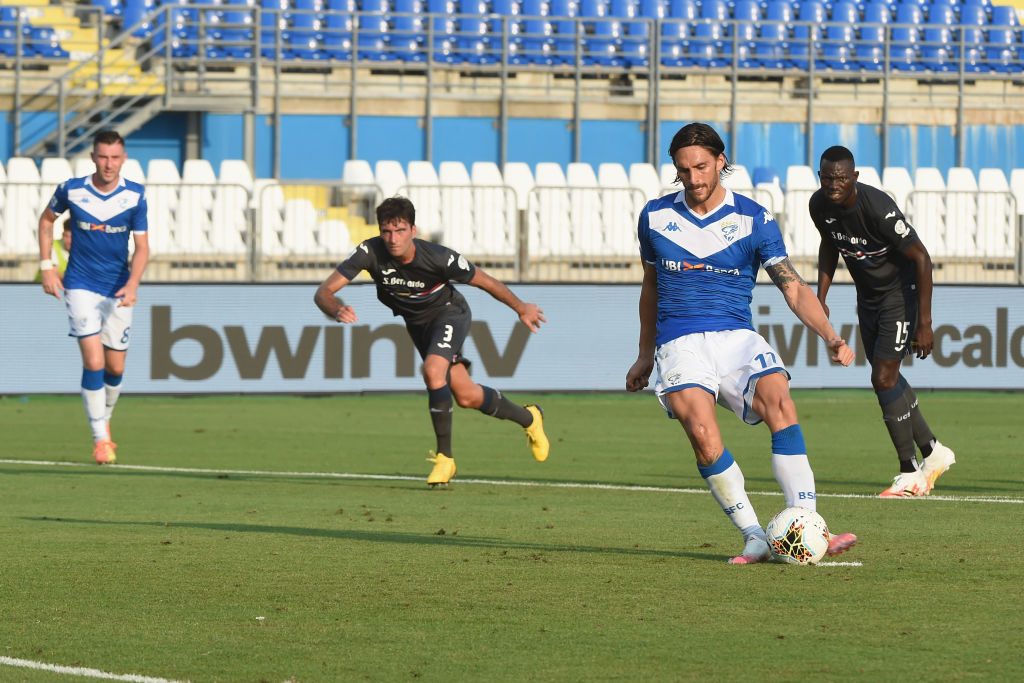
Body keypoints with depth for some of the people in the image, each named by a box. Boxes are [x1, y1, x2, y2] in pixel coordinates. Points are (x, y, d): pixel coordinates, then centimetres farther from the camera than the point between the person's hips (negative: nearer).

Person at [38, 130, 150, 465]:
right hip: (81, 285, -2)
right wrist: (46, 267, 4)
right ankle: (100, 438, -9)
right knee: (94, 362, -15)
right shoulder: (71, 190, -9)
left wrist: (132, 284, -22)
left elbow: (142, 247, -6)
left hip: (118, 290, 2)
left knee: (115, 368, 7)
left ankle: (104, 420, 35)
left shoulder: (135, 196, -7)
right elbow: (47, 220, 10)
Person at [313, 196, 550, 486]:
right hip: (416, 322, 4)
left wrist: (521, 308, -3)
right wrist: (337, 311, -56)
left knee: (432, 371, -31)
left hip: (449, 312, -4)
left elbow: (484, 281, -17)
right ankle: (528, 419, 36)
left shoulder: (438, 257, -34)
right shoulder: (370, 252, -30)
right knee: (466, 397, 10)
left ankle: (444, 457, -16)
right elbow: (323, 292, -32)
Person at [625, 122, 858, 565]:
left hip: (737, 338, 0)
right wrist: (645, 355, 29)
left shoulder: (754, 219, 3)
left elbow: (793, 287, -3)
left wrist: (829, 337, -18)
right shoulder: (656, 217, 9)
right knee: (703, 432, -28)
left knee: (780, 404, -28)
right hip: (680, 343, 0)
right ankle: (754, 537, -20)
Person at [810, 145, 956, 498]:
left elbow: (921, 258, -25)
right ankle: (933, 451, 29)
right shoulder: (820, 205, -11)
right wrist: (821, 297, 5)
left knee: (884, 379, -12)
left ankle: (910, 474, -2)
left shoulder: (878, 208, -31)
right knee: (887, 378, 13)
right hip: (867, 296, 8)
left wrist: (924, 323, -25)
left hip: (901, 293, -8)